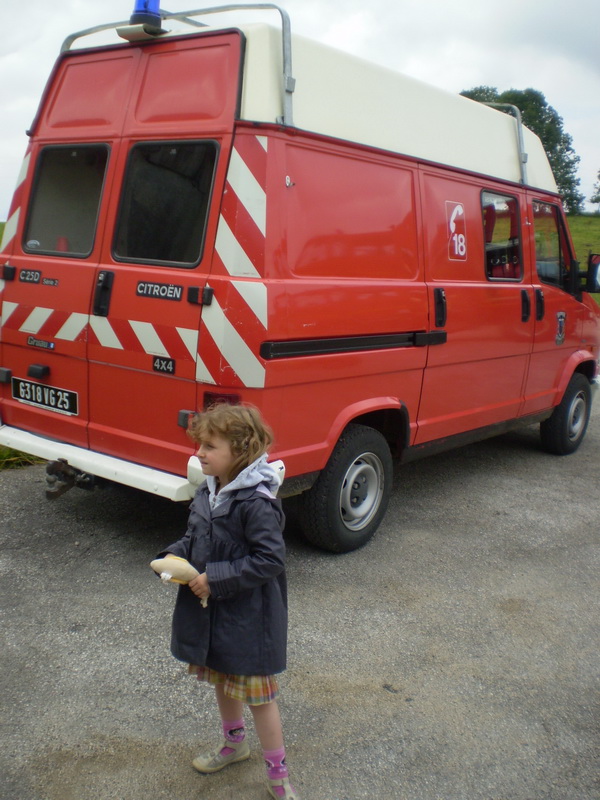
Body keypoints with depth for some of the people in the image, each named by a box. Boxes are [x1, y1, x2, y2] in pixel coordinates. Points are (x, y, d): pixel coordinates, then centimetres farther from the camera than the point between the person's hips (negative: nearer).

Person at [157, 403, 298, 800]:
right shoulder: (208, 491, -1)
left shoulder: (257, 503, -27)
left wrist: (214, 579, -25)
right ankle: (235, 743, 51)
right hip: (211, 611, 8)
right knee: (221, 679, 26)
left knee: (257, 693, 7)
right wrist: (175, 556, -7)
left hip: (249, 618, -8)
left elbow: (271, 560, -27)